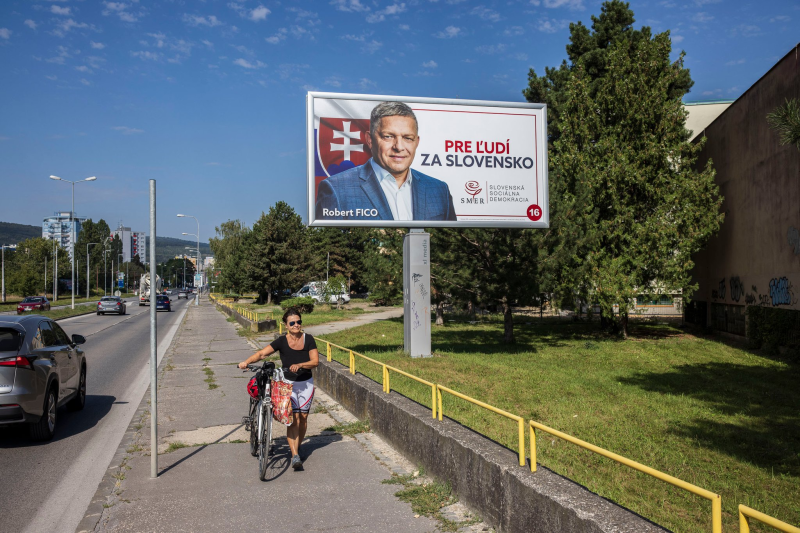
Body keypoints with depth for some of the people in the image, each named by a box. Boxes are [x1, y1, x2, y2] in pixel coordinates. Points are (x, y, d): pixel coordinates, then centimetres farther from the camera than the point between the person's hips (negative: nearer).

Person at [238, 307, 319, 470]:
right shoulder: (282, 341, -8)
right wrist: (246, 362, -29)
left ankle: (297, 446, 30)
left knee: (303, 417, 7)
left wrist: (300, 365, -27)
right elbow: (262, 353, -13)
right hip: (288, 384, -2)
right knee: (293, 418, -11)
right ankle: (295, 455, -14)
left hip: (306, 383, 2)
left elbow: (315, 361, -10)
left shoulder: (308, 339, -5)